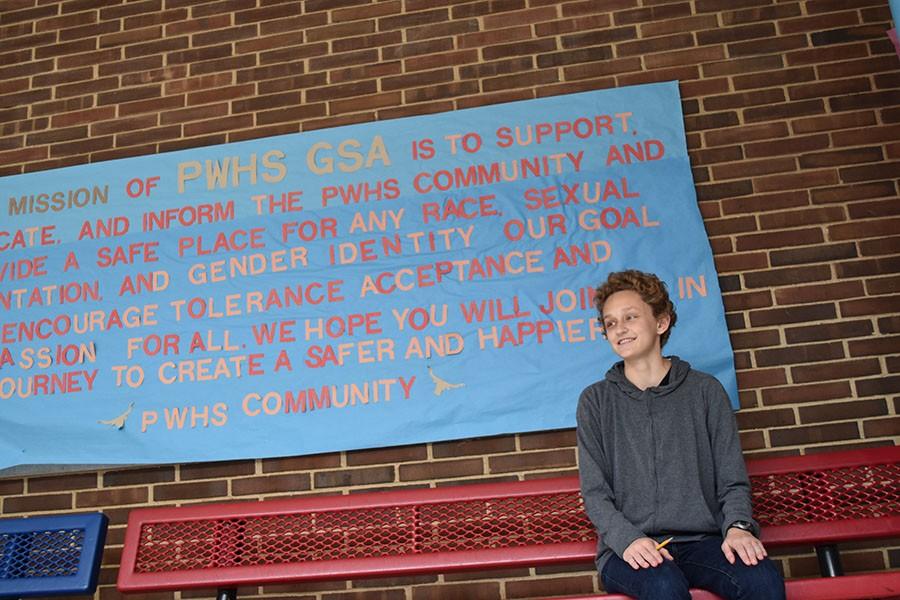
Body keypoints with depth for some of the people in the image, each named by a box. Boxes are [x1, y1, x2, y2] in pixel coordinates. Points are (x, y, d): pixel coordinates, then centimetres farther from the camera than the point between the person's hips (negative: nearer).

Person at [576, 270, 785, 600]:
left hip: (702, 541, 2)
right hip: (628, 548, -1)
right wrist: (628, 539, -16)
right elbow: (595, 492, 2)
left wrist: (738, 526, -13)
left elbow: (733, 480, 8)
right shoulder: (595, 400, 8)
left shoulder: (705, 390, 11)